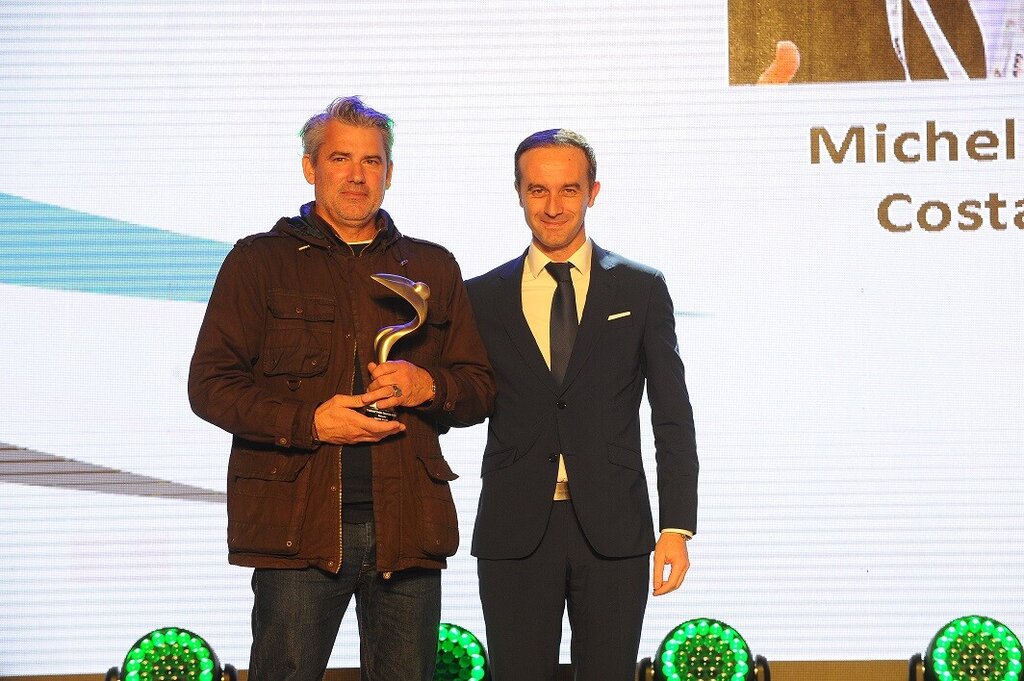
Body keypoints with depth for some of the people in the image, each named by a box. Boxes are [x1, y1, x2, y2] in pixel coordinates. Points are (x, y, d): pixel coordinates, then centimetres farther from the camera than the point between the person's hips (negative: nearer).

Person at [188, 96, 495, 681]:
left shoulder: (433, 268, 16)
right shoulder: (259, 261, 7)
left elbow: (481, 389, 15)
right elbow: (209, 385, 0)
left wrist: (429, 387, -8)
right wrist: (309, 421, -14)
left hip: (407, 525, 3)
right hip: (298, 527, -2)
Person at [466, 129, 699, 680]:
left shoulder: (641, 290, 5)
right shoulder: (483, 297, 7)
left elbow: (673, 417, 4)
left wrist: (677, 526, -3)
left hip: (613, 529, 0)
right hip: (515, 532, 1)